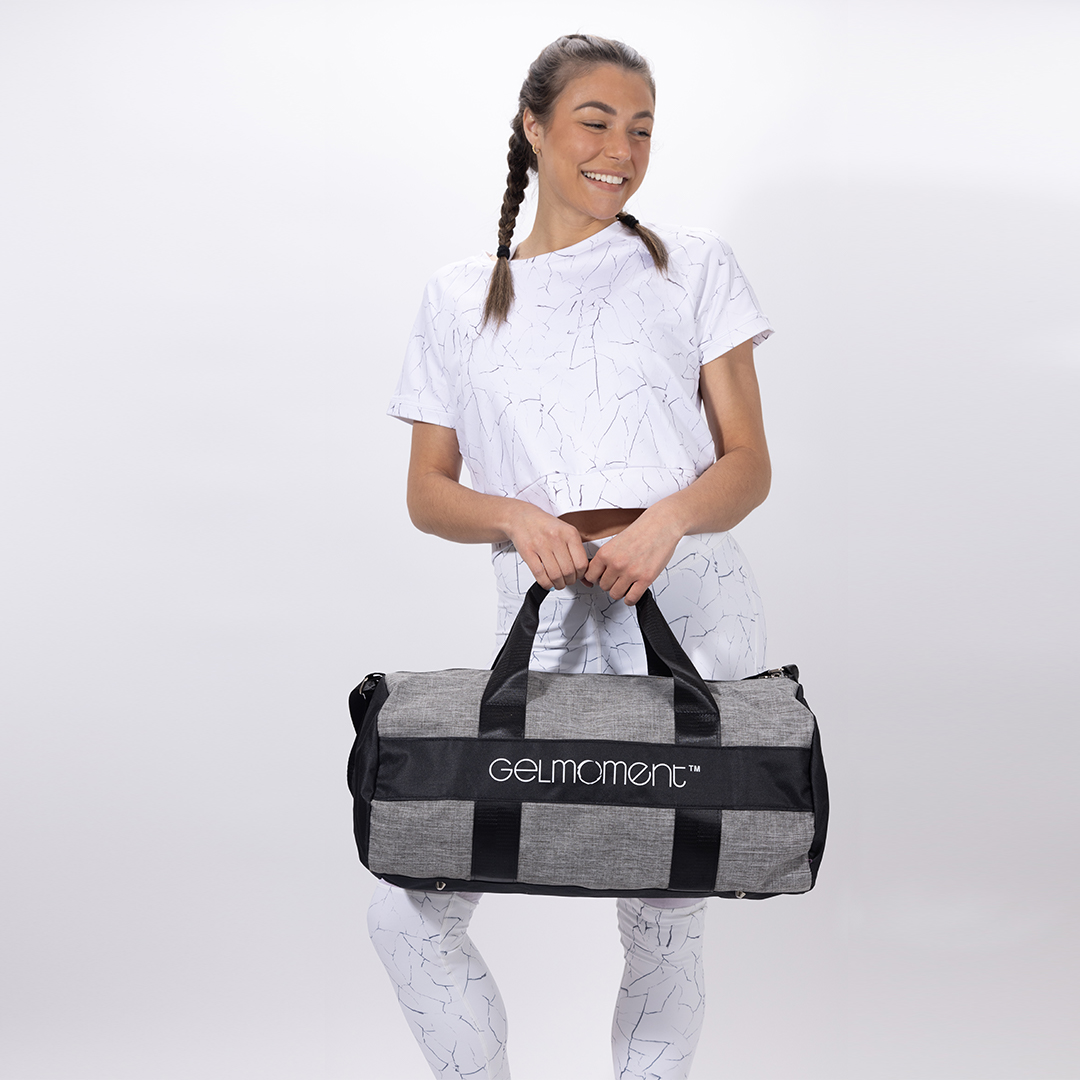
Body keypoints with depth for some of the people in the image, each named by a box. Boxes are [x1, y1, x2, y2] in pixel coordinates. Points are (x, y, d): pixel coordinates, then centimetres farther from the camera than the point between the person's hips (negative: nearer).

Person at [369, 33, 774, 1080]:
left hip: (689, 616, -1)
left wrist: (665, 520, -17)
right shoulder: (458, 297, 13)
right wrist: (517, 518, -12)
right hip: (543, 627, 1)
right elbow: (427, 491, 10)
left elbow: (749, 463, 5)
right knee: (405, 908, -6)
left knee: (666, 928, 3)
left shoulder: (693, 266, 10)